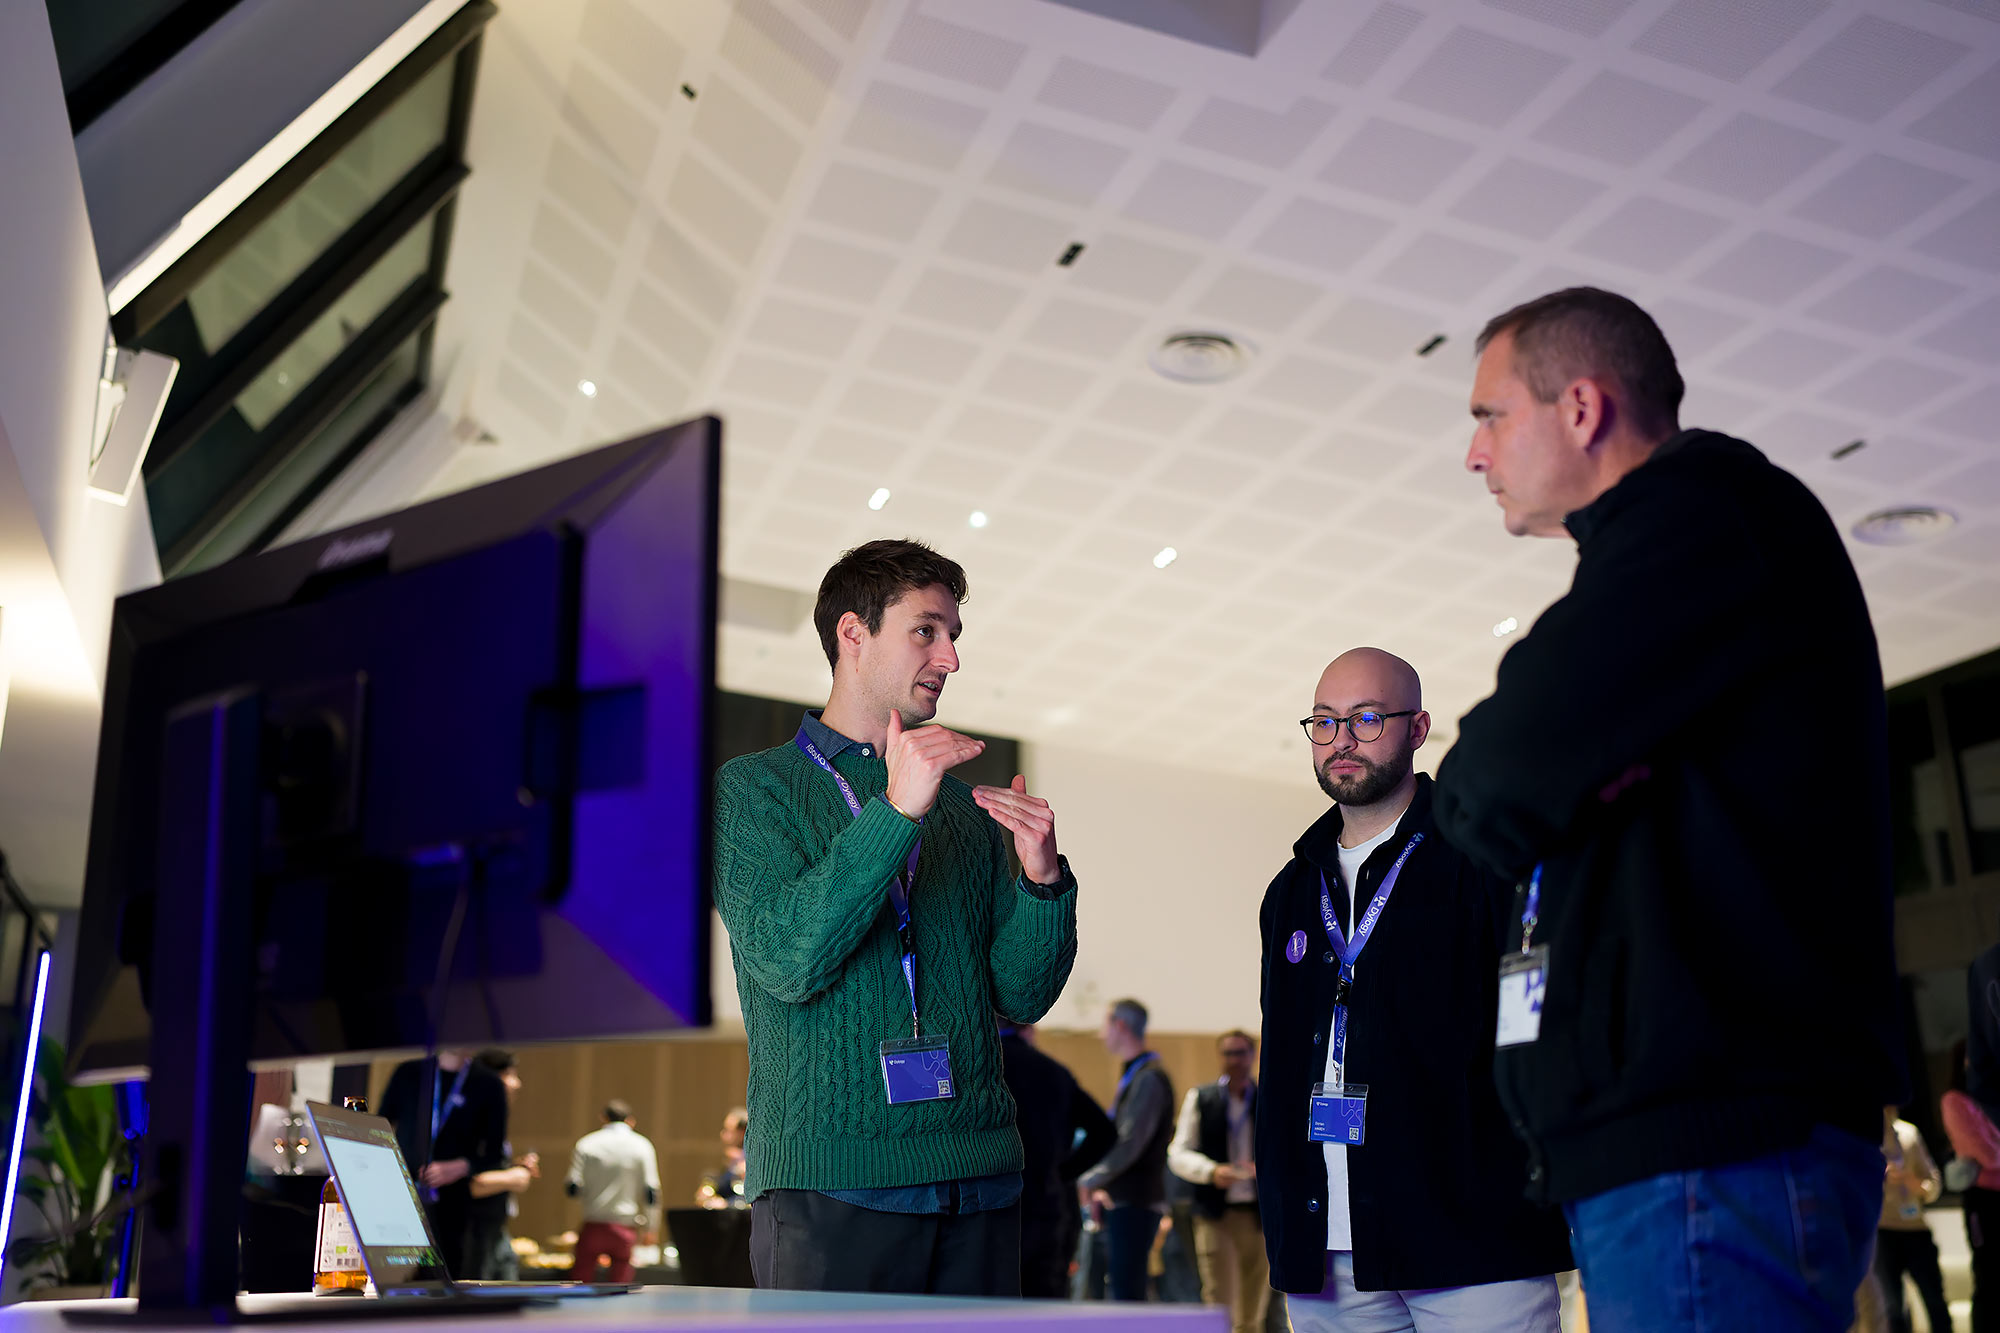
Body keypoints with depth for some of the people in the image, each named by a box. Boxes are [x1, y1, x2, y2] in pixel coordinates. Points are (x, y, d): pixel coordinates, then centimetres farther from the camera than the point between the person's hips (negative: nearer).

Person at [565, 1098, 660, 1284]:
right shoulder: (642, 1145, 0)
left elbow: (572, 1189, -4)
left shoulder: (585, 1144, 1)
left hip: (593, 1226, 1)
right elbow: (650, 1193, -4)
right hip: (626, 1227, 0)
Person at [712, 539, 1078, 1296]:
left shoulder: (964, 807, 17)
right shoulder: (751, 788, 3)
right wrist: (897, 812, -18)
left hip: (979, 1180, 5)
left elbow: (1022, 997, 11)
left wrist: (1042, 880, -7)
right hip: (832, 1181, -4)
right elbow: (787, 961, -13)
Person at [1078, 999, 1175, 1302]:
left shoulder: (1149, 1078, -15)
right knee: (1118, 1288, 12)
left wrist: (1089, 1181, -12)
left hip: (1136, 1205, -10)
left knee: (1127, 1294, -10)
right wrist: (1104, 1189, 13)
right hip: (1122, 1202, 10)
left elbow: (1130, 1144, -20)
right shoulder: (1131, 1075, 17)